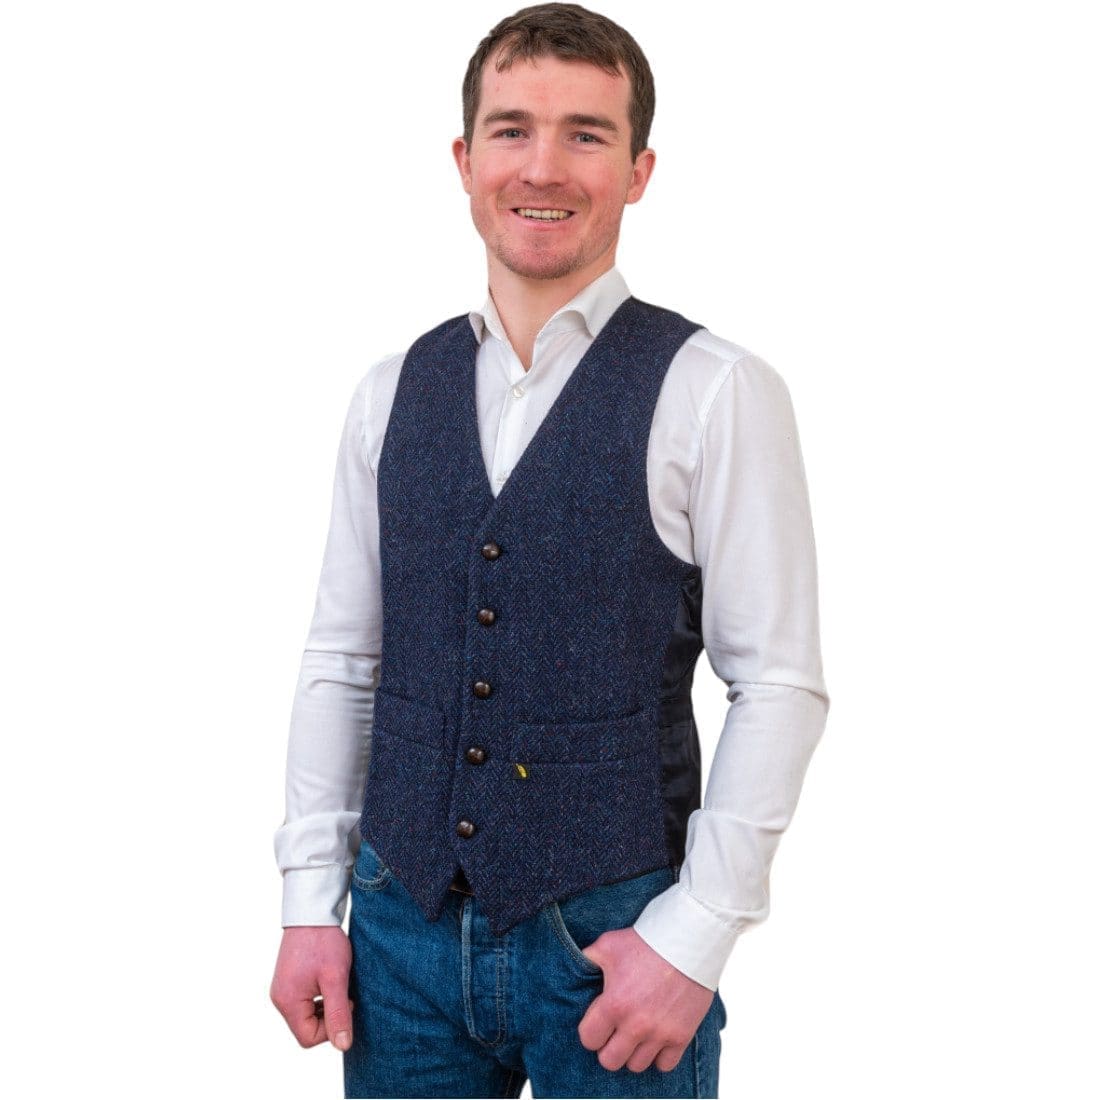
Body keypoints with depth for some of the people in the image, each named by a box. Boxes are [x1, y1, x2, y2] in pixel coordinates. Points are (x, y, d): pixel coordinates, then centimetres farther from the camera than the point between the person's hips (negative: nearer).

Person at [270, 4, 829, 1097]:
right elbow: (339, 662, 8)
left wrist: (695, 937, -12)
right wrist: (310, 903, 4)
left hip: (613, 934, -3)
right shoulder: (391, 393, 5)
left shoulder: (714, 394, -8)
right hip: (402, 926, 4)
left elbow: (779, 687, -9)